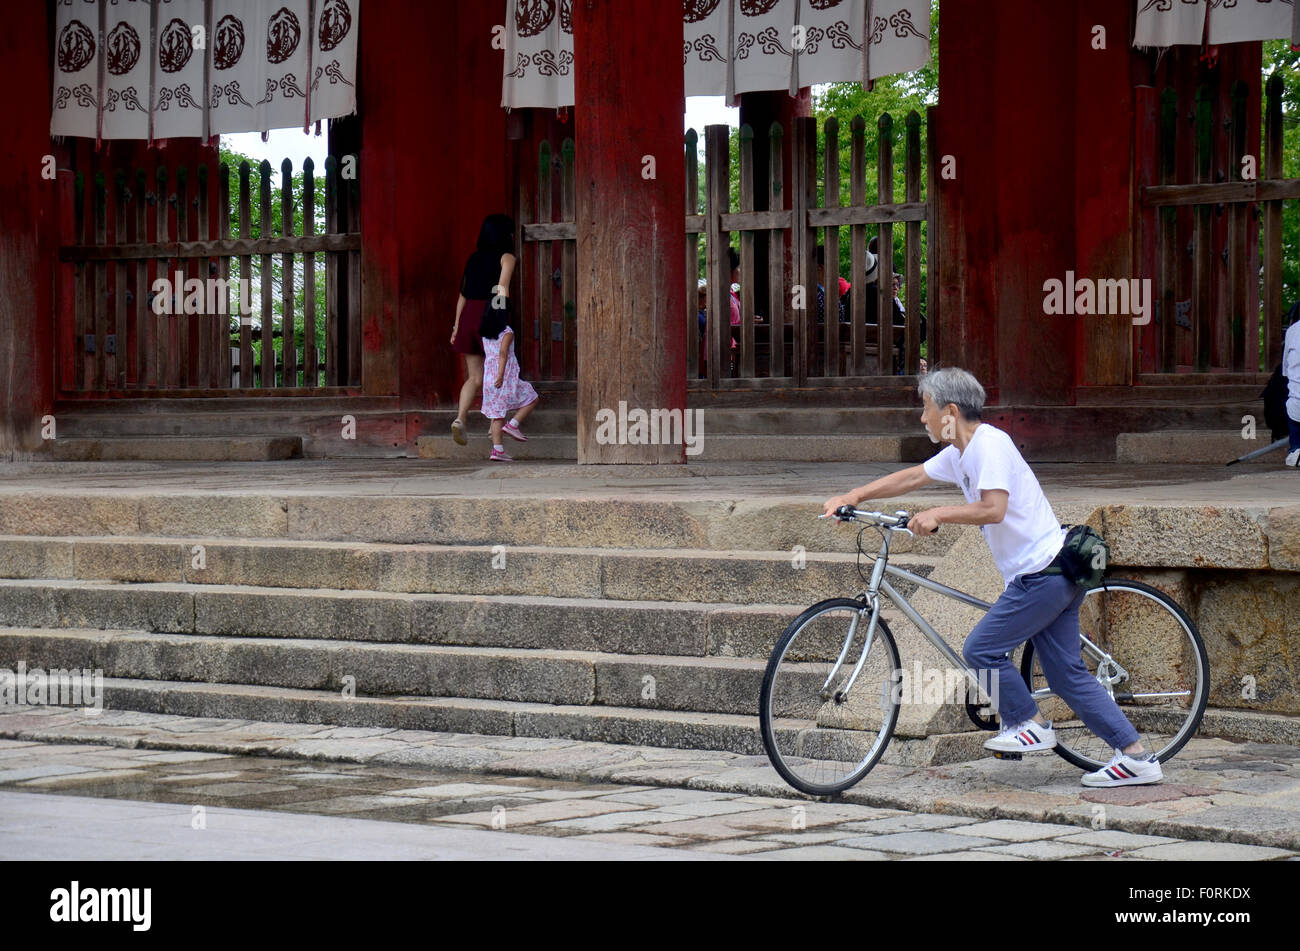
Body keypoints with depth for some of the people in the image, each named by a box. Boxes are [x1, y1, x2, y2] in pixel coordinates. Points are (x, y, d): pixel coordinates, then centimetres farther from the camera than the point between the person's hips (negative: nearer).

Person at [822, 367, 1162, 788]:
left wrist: (937, 514, -19)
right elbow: (912, 477, 24)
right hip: (1053, 574, 10)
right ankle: (1137, 758, 6)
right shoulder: (960, 453, 14)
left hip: (1043, 573, -10)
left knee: (982, 650, -7)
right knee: (1067, 674, 7)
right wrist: (854, 496, 20)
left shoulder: (989, 444, -15)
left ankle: (1031, 726, 8)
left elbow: (992, 509, -26)